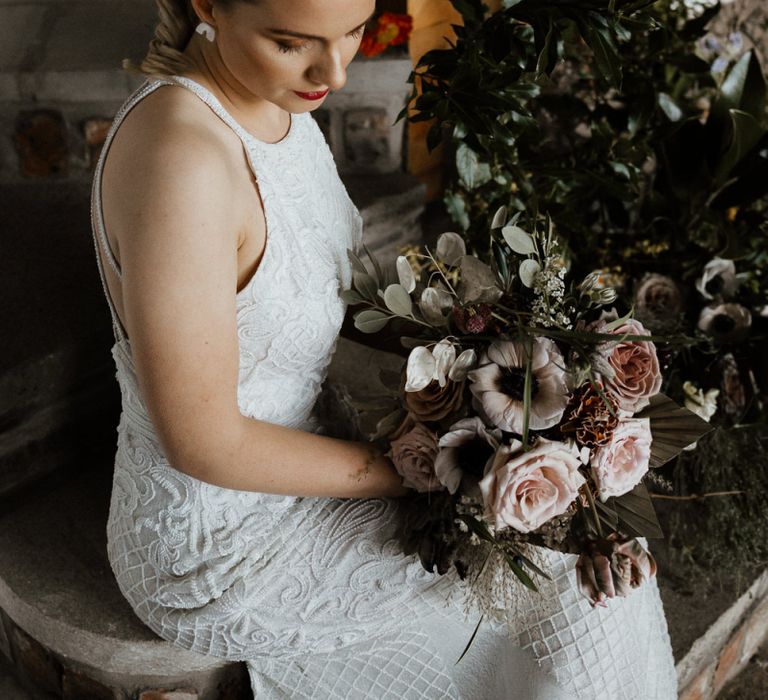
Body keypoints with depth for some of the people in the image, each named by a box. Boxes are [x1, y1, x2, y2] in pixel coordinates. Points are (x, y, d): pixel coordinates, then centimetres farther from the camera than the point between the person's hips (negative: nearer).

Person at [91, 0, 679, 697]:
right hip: (217, 550, -8)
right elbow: (205, 443, -27)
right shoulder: (180, 159, -33)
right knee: (569, 585, -1)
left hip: (278, 443, 8)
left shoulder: (279, 98, -4)